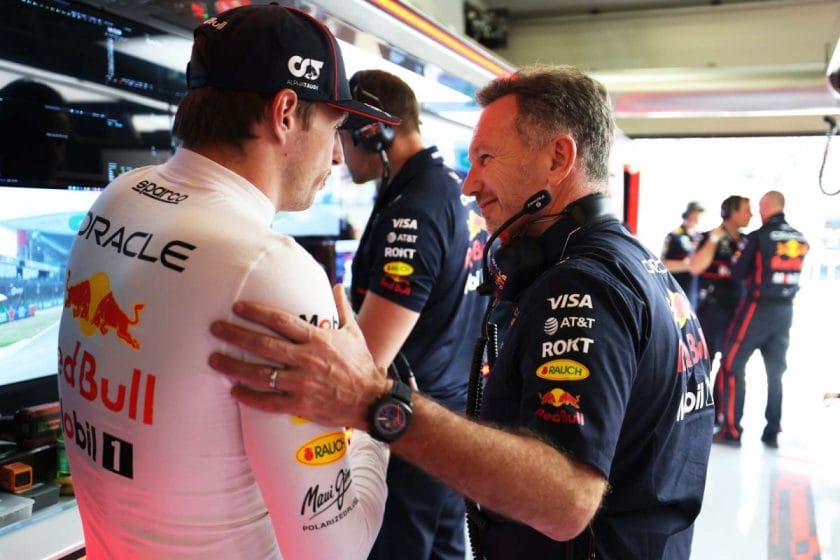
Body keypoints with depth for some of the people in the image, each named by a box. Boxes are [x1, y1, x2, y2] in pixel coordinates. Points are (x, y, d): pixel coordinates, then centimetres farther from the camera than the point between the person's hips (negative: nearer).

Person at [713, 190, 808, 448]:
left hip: (758, 307, -6)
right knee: (776, 371, 13)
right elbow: (793, 272, 11)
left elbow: (737, 272, -8)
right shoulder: (801, 239, 6)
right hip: (785, 310, 6)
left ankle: (732, 430, 3)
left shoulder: (758, 236, -11)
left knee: (732, 364, 3)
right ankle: (772, 432, 17)